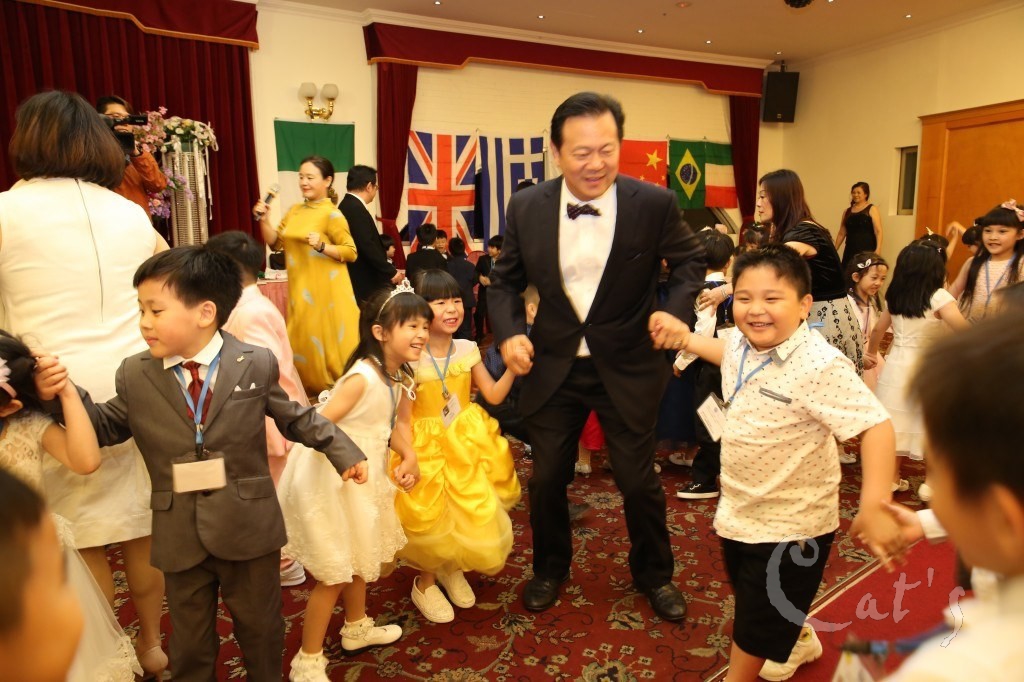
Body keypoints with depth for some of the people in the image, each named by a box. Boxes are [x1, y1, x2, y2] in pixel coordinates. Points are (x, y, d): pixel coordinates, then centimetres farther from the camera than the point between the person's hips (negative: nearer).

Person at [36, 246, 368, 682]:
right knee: (189, 637, 21)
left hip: (249, 529, -1)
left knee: (260, 626, 20)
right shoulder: (134, 376, -2)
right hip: (180, 538, 2)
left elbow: (295, 418, 3)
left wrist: (343, 452, 2)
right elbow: (104, 429, 9)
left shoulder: (257, 365, -7)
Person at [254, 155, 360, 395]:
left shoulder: (332, 214, -11)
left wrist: (322, 246, -25)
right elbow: (276, 243, 12)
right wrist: (264, 219, -2)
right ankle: (311, 391, 27)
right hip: (300, 288, 7)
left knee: (326, 340, 0)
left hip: (325, 290, -7)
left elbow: (351, 252, -13)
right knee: (303, 341, 13)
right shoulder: (294, 210, 10)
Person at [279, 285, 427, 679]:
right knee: (334, 573, 3)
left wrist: (409, 457, -8)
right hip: (329, 479, -9)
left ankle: (356, 629, 49)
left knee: (358, 557, 26)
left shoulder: (401, 378, -1)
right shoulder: (363, 377, -28)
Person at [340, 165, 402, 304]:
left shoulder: (347, 205, 13)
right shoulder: (356, 209, -17)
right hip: (365, 282, -10)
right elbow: (367, 246, -23)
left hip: (361, 280, 10)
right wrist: (391, 271, -15)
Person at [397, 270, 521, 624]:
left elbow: (493, 395, -1)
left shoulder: (468, 349, -3)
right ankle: (425, 582, 32)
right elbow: (401, 412, -11)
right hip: (426, 446, -4)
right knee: (431, 516, 2)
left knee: (474, 512, 8)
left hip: (467, 443, 4)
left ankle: (452, 569, 39)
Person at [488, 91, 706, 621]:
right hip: (553, 366, 2)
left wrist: (677, 308, -16)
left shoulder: (654, 203, -12)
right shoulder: (526, 207, -7)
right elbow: (505, 280, 4)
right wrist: (509, 332, -12)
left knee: (638, 479, 11)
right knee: (546, 478, 13)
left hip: (628, 367, -1)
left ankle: (654, 574, 40)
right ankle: (549, 568, 42)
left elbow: (689, 261, 3)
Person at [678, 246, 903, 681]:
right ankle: (797, 641, 61)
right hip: (738, 510, 8)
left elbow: (876, 427, -32)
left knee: (755, 629, 11)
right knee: (751, 600, 32)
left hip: (791, 524, -8)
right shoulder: (739, 342, -6)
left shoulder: (821, 366, -30)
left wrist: (874, 506, -40)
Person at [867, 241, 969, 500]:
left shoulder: (894, 297, 3)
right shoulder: (939, 297, -14)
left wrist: (871, 353, 28)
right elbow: (963, 328, -27)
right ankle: (930, 483, 17)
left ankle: (892, 478, 20)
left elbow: (878, 329, 13)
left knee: (895, 421, 11)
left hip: (896, 365, 5)